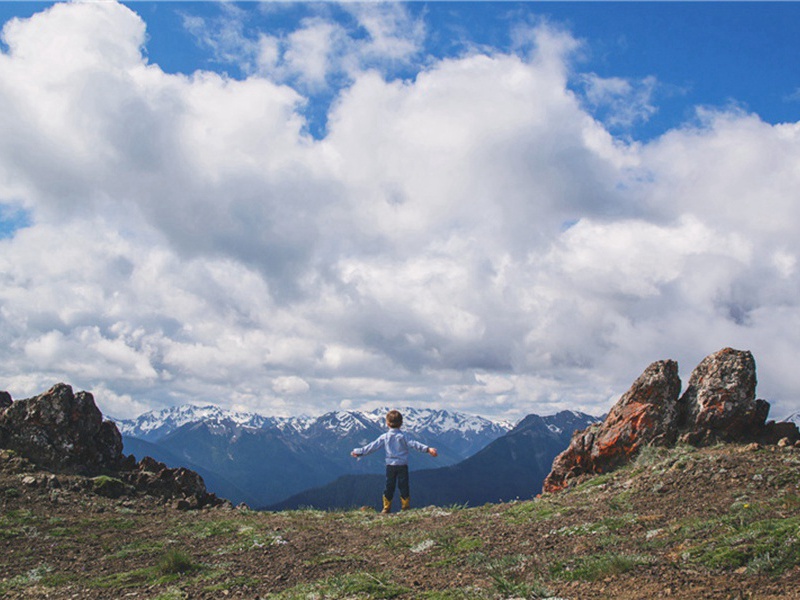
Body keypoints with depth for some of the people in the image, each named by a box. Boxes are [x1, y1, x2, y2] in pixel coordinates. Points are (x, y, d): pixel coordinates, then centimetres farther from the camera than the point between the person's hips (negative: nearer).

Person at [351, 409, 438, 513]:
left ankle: (386, 508, 10)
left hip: (390, 465, 2)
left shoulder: (384, 437, 1)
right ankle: (405, 507, 6)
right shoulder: (402, 436, -7)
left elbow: (372, 446, 4)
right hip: (402, 465, -2)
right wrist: (428, 449, -20)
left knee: (389, 487, 9)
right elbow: (414, 444, -16)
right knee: (404, 486, 5)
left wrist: (359, 452, 14)